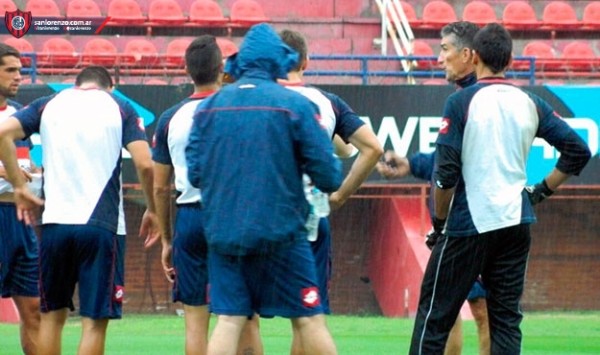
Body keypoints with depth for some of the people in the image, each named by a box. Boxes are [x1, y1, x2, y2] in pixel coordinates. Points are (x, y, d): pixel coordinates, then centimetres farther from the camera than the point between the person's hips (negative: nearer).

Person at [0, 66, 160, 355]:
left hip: (55, 222, 2)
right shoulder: (120, 108, 7)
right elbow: (144, 164, -5)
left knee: (52, 315, 14)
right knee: (94, 322, -1)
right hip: (101, 224, -2)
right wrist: (151, 210, 8)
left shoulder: (48, 105, 13)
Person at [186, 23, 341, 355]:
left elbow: (195, 174, 6)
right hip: (280, 230, -3)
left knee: (228, 321, 3)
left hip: (222, 231, 3)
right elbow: (328, 177, -8)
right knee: (309, 319, 4)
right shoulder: (295, 105, -5)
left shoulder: (209, 106, 4)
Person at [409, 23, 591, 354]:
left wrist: (438, 222, 0)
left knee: (434, 314, 3)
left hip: (469, 225, -4)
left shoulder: (461, 102, -9)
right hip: (516, 223, 4)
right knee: (506, 318, 8)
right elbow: (578, 151, 6)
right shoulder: (530, 104, 5)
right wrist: (541, 191, 14)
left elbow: (445, 174, -12)